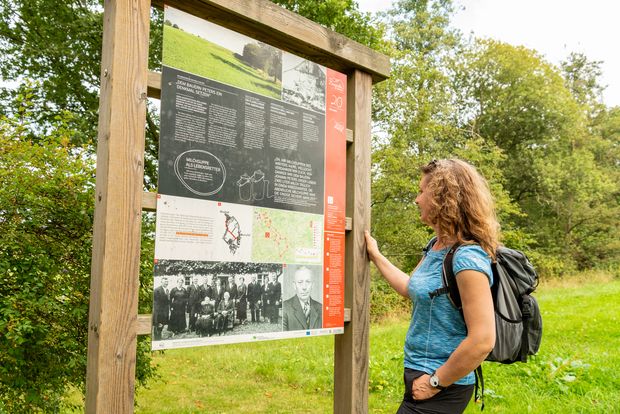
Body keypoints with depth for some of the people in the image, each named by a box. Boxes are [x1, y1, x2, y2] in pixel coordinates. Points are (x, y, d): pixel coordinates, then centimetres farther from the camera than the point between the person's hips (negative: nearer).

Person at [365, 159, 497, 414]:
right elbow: (411, 288, 21)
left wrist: (436, 383, -18)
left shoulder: (467, 258, -23)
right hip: (418, 374, 8)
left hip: (443, 390, -8)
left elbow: (482, 341, -26)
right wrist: (375, 256, 22)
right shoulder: (437, 248, 4)